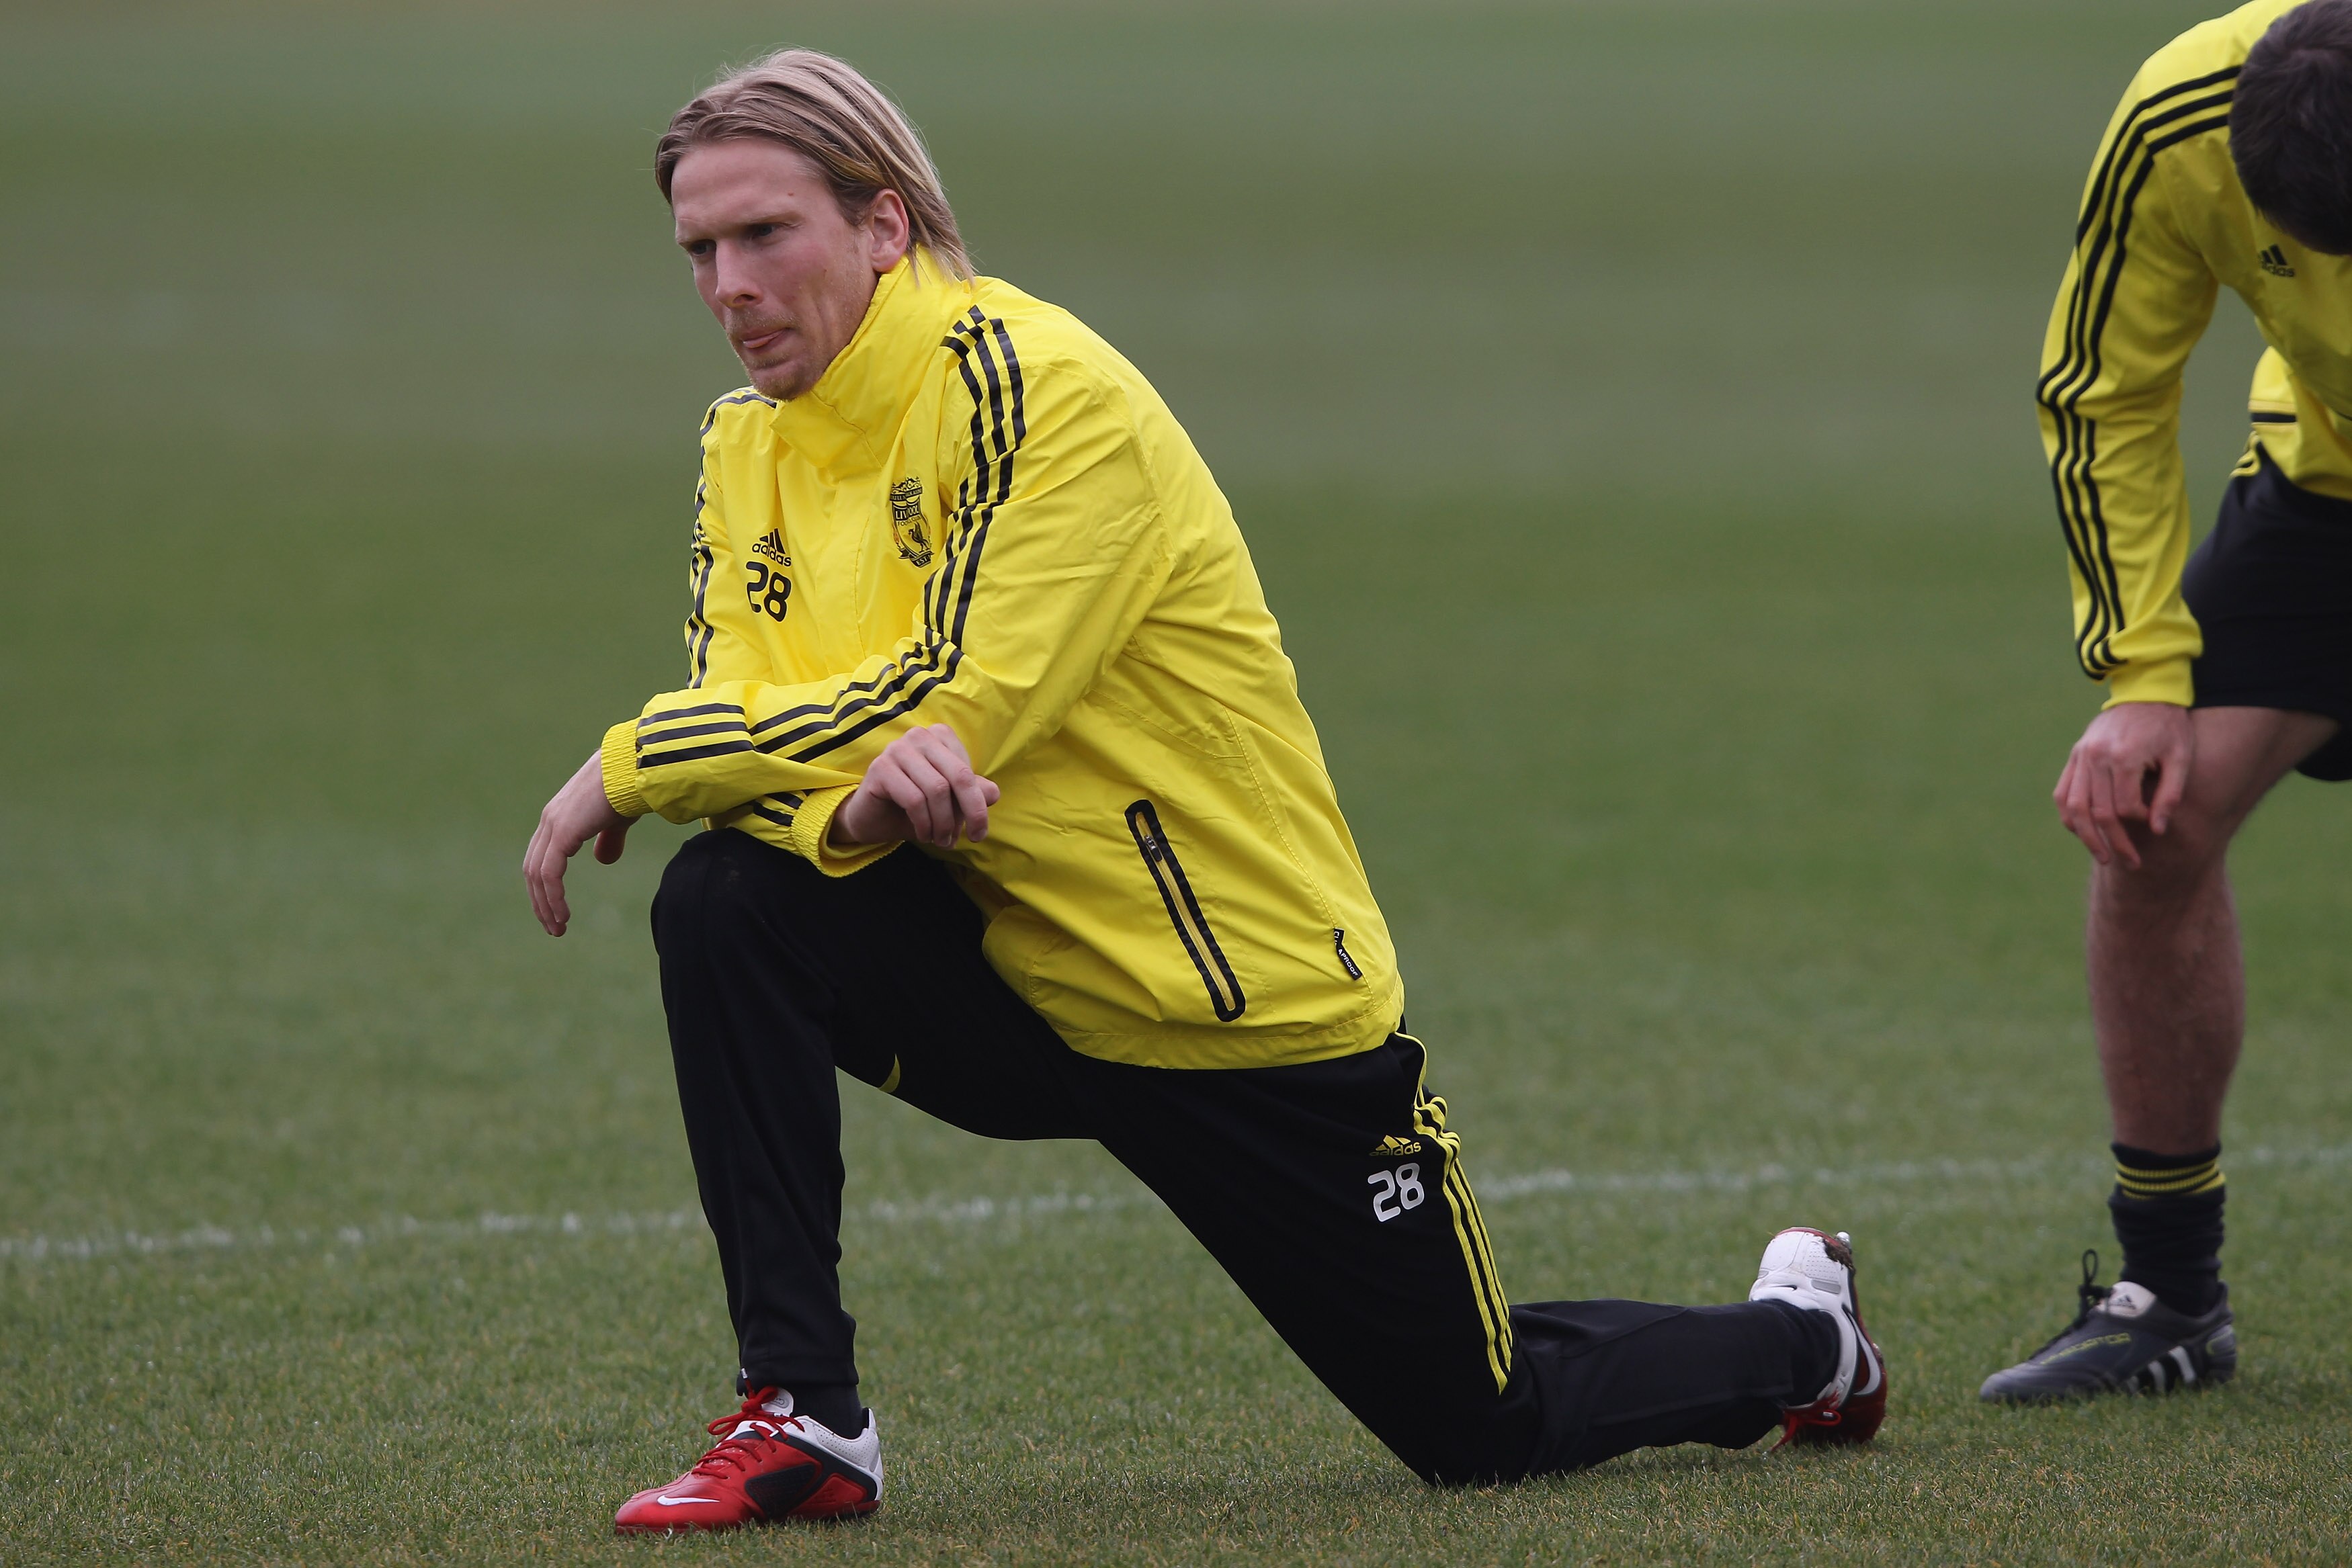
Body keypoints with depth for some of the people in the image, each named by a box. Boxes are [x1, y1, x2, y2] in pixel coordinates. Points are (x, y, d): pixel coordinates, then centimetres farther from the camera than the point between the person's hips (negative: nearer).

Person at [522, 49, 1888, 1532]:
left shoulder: (1044, 391, -21)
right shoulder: (751, 445, 2)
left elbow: (954, 709, -29)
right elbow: (737, 718, -9)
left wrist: (630, 764, -24)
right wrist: (853, 793, -33)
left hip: (1254, 1012, -5)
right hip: (1018, 989, 5)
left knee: (1488, 1432, 5)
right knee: (727, 902, -23)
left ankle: (1802, 1334, 37)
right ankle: (803, 1422, -17)